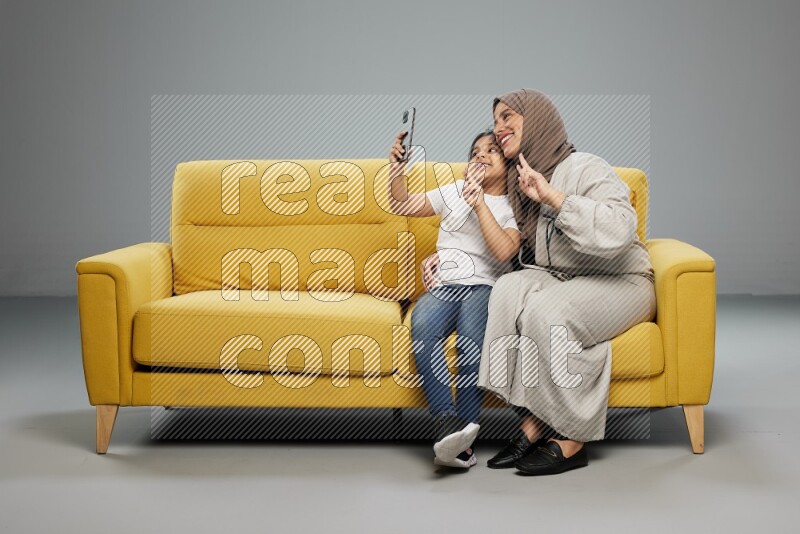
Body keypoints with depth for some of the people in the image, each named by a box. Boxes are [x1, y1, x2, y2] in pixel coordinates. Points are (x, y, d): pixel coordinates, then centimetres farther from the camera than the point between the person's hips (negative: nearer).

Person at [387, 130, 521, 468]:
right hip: (443, 286, 2)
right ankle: (448, 425, -43)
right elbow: (402, 206, 20)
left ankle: (461, 438, -38)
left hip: (485, 288, -2)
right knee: (422, 326, -35)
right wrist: (396, 169, 4)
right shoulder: (456, 191, 23)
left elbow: (504, 251, -6)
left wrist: (479, 202, -11)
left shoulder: (515, 208, 13)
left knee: (470, 338, -38)